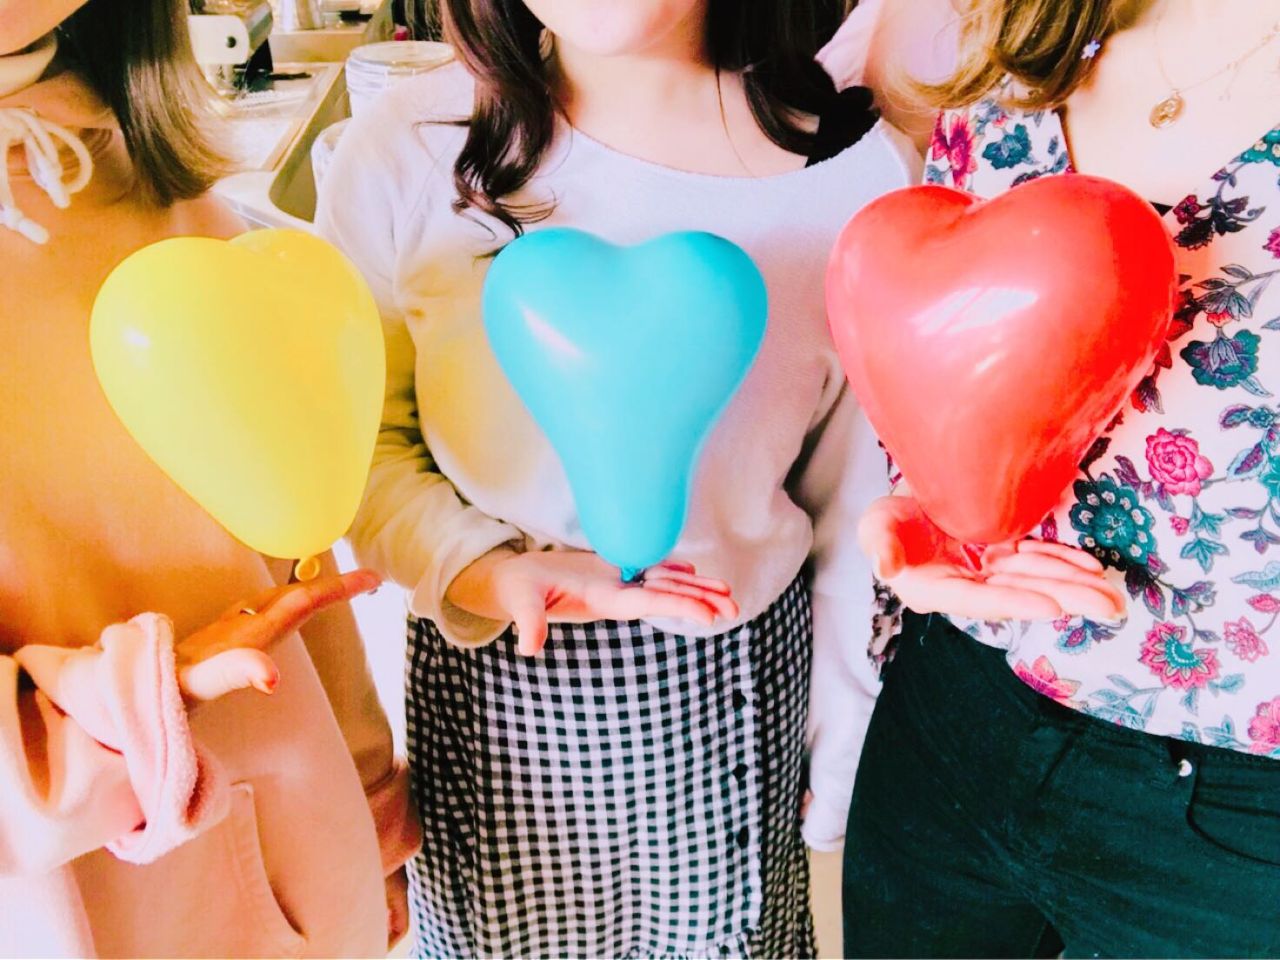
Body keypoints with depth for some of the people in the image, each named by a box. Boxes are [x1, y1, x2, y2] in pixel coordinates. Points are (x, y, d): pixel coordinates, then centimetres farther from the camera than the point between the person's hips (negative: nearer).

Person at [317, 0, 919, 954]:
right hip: (495, 685, 0)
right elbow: (357, 447, -4)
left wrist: (845, 745, 7)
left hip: (738, 690, 1)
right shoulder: (408, 149, -13)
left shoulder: (858, 168, -12)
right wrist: (479, 569, -24)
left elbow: (852, 495, -3)